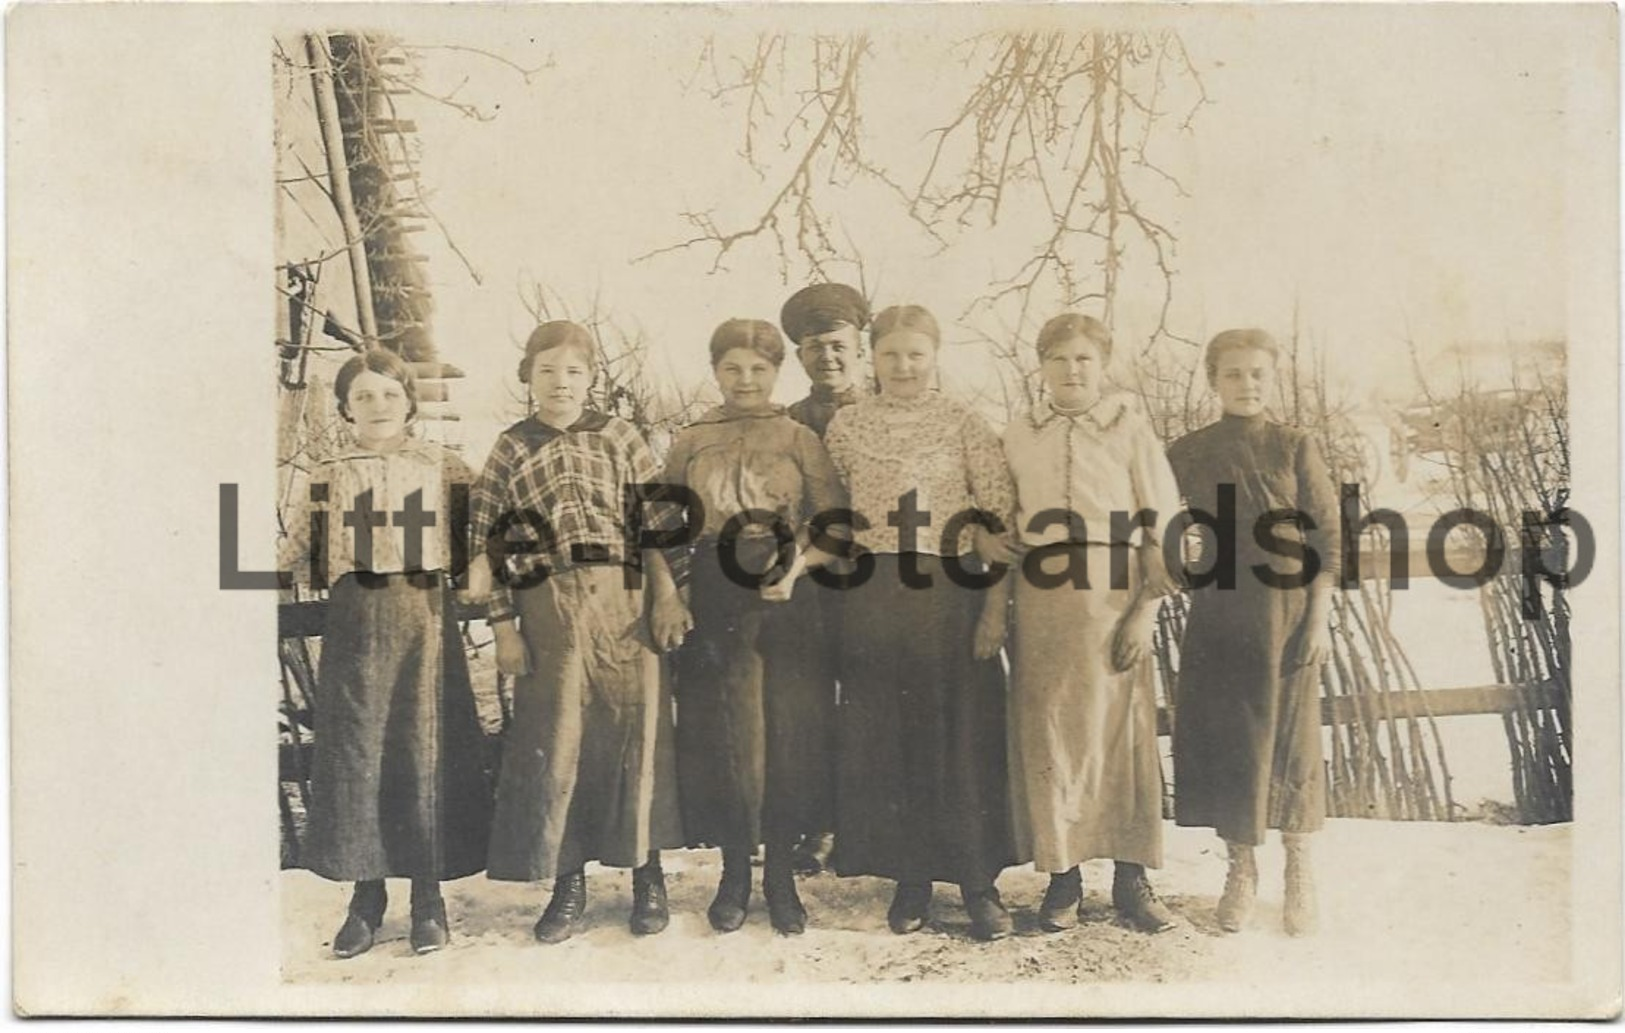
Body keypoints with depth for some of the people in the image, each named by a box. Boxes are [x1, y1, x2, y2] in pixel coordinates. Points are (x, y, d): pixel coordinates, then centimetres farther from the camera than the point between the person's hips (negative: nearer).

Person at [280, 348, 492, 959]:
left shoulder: (446, 470, 7)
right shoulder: (325, 480, 11)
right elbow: (297, 560, 13)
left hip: (425, 618, -1)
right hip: (355, 626, 1)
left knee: (426, 749, 0)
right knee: (353, 753, 1)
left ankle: (429, 896, 11)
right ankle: (366, 894, 13)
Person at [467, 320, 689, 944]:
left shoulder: (619, 437, 7)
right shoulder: (510, 451, 7)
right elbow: (489, 544, 5)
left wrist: (667, 596, -4)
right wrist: (504, 627, 0)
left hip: (626, 601, 0)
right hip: (550, 607, 0)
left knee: (636, 726, 1)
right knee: (554, 737, 2)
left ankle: (648, 875, 16)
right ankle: (568, 886, 16)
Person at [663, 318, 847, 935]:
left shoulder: (800, 440, 4)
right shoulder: (690, 443, 9)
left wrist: (797, 563, -17)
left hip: (786, 601, -1)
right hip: (713, 600, 1)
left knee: (787, 731, 2)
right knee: (721, 734, 3)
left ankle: (780, 873, 15)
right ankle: (734, 872, 17)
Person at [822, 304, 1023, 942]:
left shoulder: (964, 425, 0)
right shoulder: (847, 426, 7)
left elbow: (997, 520, -2)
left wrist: (996, 605, -9)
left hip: (950, 594, -2)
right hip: (871, 598, 2)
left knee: (961, 735, 1)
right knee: (884, 740, 6)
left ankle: (979, 883, 11)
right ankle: (910, 879, 18)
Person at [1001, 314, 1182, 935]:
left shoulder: (1130, 428, 3)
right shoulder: (1018, 437, 10)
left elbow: (1162, 523, 0)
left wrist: (1146, 611, -7)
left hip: (1114, 597, -2)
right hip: (1041, 599, 2)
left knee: (1124, 733, 0)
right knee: (1048, 734, 2)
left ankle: (1131, 880, 10)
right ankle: (1061, 878, 11)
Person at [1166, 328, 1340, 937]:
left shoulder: (1296, 449, 0)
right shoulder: (1187, 454, 4)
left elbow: (1328, 538, -1)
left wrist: (1318, 619, -7)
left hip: (1285, 617, -1)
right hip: (1216, 620, 1)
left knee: (1290, 739, 4)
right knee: (1222, 741, 4)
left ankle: (1299, 874, 19)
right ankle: (1240, 870, 20)